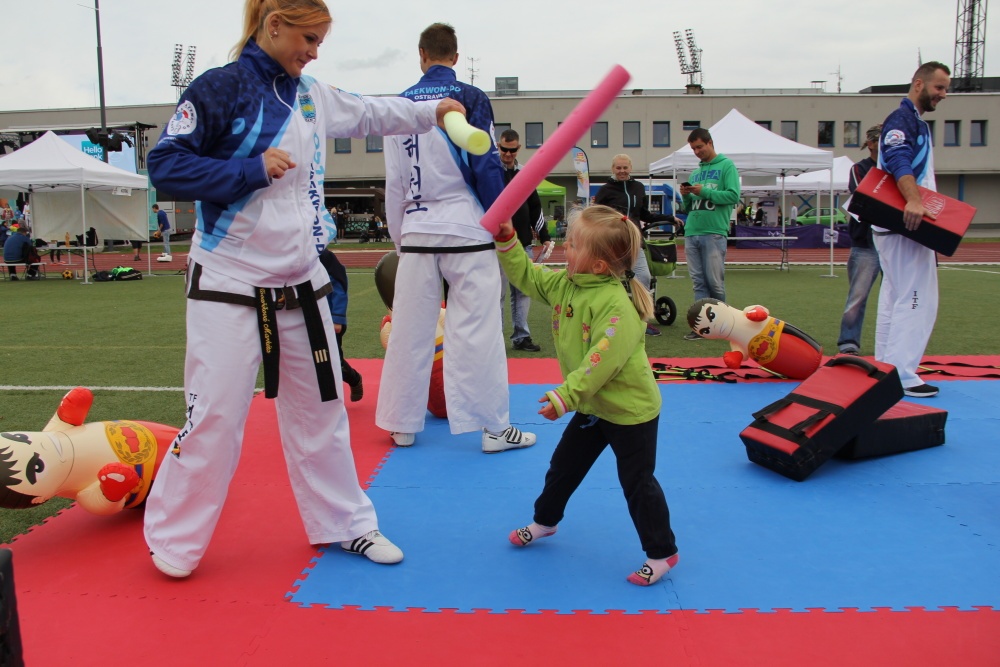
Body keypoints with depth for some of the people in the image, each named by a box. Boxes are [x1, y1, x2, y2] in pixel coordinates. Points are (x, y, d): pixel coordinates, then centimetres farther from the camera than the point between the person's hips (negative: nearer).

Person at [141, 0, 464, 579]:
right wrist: (251, 169, -21)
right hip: (230, 286, -6)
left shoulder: (311, 96, 9)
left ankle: (344, 523, 30)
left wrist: (432, 112, 28)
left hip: (300, 285, 7)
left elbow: (369, 114, 26)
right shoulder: (220, 89, -9)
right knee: (215, 419, -3)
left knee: (321, 410, 14)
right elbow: (166, 165, -13)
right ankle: (173, 541, 19)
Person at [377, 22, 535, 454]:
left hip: (416, 233, 4)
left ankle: (402, 425, 20)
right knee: (477, 329, 0)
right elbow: (487, 168, -7)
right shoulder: (469, 98, -4)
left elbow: (393, 182, 8)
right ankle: (494, 426, 6)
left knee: (409, 329, 10)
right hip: (466, 231, -3)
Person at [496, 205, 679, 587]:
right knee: (563, 466, 21)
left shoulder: (616, 305, -30)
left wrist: (565, 396, -33)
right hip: (591, 406, 8)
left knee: (637, 483, 3)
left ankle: (661, 553, 19)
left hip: (630, 410, -8)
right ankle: (544, 520, 44)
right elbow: (525, 276, 8)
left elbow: (602, 360, -34)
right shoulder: (563, 284, -3)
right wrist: (505, 239, -3)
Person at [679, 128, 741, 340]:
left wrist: (705, 191, -13)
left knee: (715, 281, -2)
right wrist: (686, 196, 2)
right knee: (699, 282, 4)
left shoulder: (726, 165, 3)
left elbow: (733, 196, -9)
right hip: (691, 232, 6)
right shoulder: (695, 172, 20)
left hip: (714, 232, -6)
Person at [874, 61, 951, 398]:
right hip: (904, 223, -11)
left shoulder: (915, 122, 22)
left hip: (896, 225, 11)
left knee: (895, 299, 14)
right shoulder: (901, 119, -11)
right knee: (916, 300, -11)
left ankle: (885, 370, 21)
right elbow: (898, 160, -30)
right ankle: (901, 374, -9)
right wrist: (913, 200, -43)